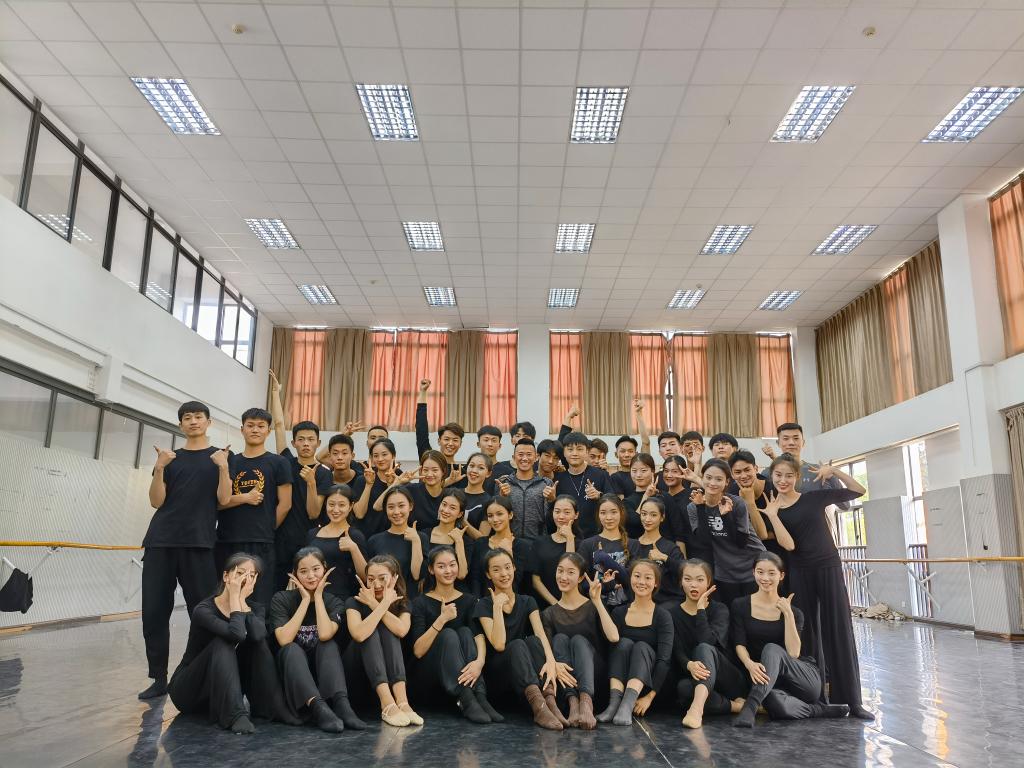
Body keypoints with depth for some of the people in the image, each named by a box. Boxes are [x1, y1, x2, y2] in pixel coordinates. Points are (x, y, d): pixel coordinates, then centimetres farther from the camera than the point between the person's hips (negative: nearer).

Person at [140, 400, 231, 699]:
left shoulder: (221, 456, 9)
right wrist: (159, 468, -9)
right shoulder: (170, 458, 15)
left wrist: (223, 467, -17)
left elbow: (224, 499, -2)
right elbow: (156, 501, 6)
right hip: (160, 542, 3)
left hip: (199, 543, -3)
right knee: (153, 612, 2)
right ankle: (159, 678, 12)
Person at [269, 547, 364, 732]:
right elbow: (284, 640, -23)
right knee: (292, 649, -31)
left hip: (322, 674, 1)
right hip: (291, 674, -1)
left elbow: (325, 635, -25)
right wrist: (306, 599, -19)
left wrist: (318, 596, -16)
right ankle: (318, 707, -48)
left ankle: (341, 704, -40)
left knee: (329, 644, -26)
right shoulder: (281, 599, -5)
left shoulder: (334, 602, -2)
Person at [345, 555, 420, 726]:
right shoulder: (355, 602, -9)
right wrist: (385, 603, -27)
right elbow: (359, 635, -32)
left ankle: (402, 701, -37)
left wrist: (374, 604, -22)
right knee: (370, 632, -27)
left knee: (387, 629, -23)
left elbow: (401, 630, -25)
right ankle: (387, 705, -41)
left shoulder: (402, 603, 0)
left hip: (390, 671, 2)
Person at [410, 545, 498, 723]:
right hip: (429, 674, -2)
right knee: (448, 634, -27)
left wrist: (479, 661, -34)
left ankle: (480, 697, -35)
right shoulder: (421, 603, -2)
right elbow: (418, 651, -13)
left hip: (462, 674, 2)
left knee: (465, 632, -24)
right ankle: (468, 702, -40)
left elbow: (479, 637, -12)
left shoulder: (469, 600, 5)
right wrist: (442, 619, -21)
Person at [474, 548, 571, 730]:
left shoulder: (527, 602, 8)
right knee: (517, 645, -32)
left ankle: (550, 700, -43)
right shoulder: (484, 605, -1)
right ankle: (538, 706, -53)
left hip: (526, 672, 3)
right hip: (495, 674, -3)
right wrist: (497, 606, -18)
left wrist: (551, 661, -30)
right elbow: (499, 644, -16)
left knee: (533, 641, -27)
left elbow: (541, 634, -11)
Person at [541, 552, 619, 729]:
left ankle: (586, 702, -48)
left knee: (579, 640, -25)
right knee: (560, 638, -22)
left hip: (593, 672, -1)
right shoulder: (549, 614, 7)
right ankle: (573, 702, -40)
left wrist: (597, 601, -15)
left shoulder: (592, 607, 4)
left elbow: (613, 637, -15)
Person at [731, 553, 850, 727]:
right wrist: (750, 664, -28)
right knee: (776, 705, -39)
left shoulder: (793, 612, 4)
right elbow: (739, 644, -6)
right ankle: (818, 710, -13)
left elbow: (793, 653, -10)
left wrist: (788, 614, -15)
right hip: (766, 679, 0)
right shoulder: (740, 605, 4)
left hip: (807, 679, 1)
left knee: (772, 649, -33)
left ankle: (750, 707, -38)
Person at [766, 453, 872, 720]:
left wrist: (833, 471, -6)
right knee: (807, 634, 7)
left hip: (829, 567, -1)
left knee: (839, 632, 1)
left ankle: (850, 699, 9)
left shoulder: (815, 497, 1)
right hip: (799, 573, 1)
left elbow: (858, 490, 3)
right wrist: (772, 515, -18)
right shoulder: (771, 509, 1)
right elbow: (787, 544, -12)